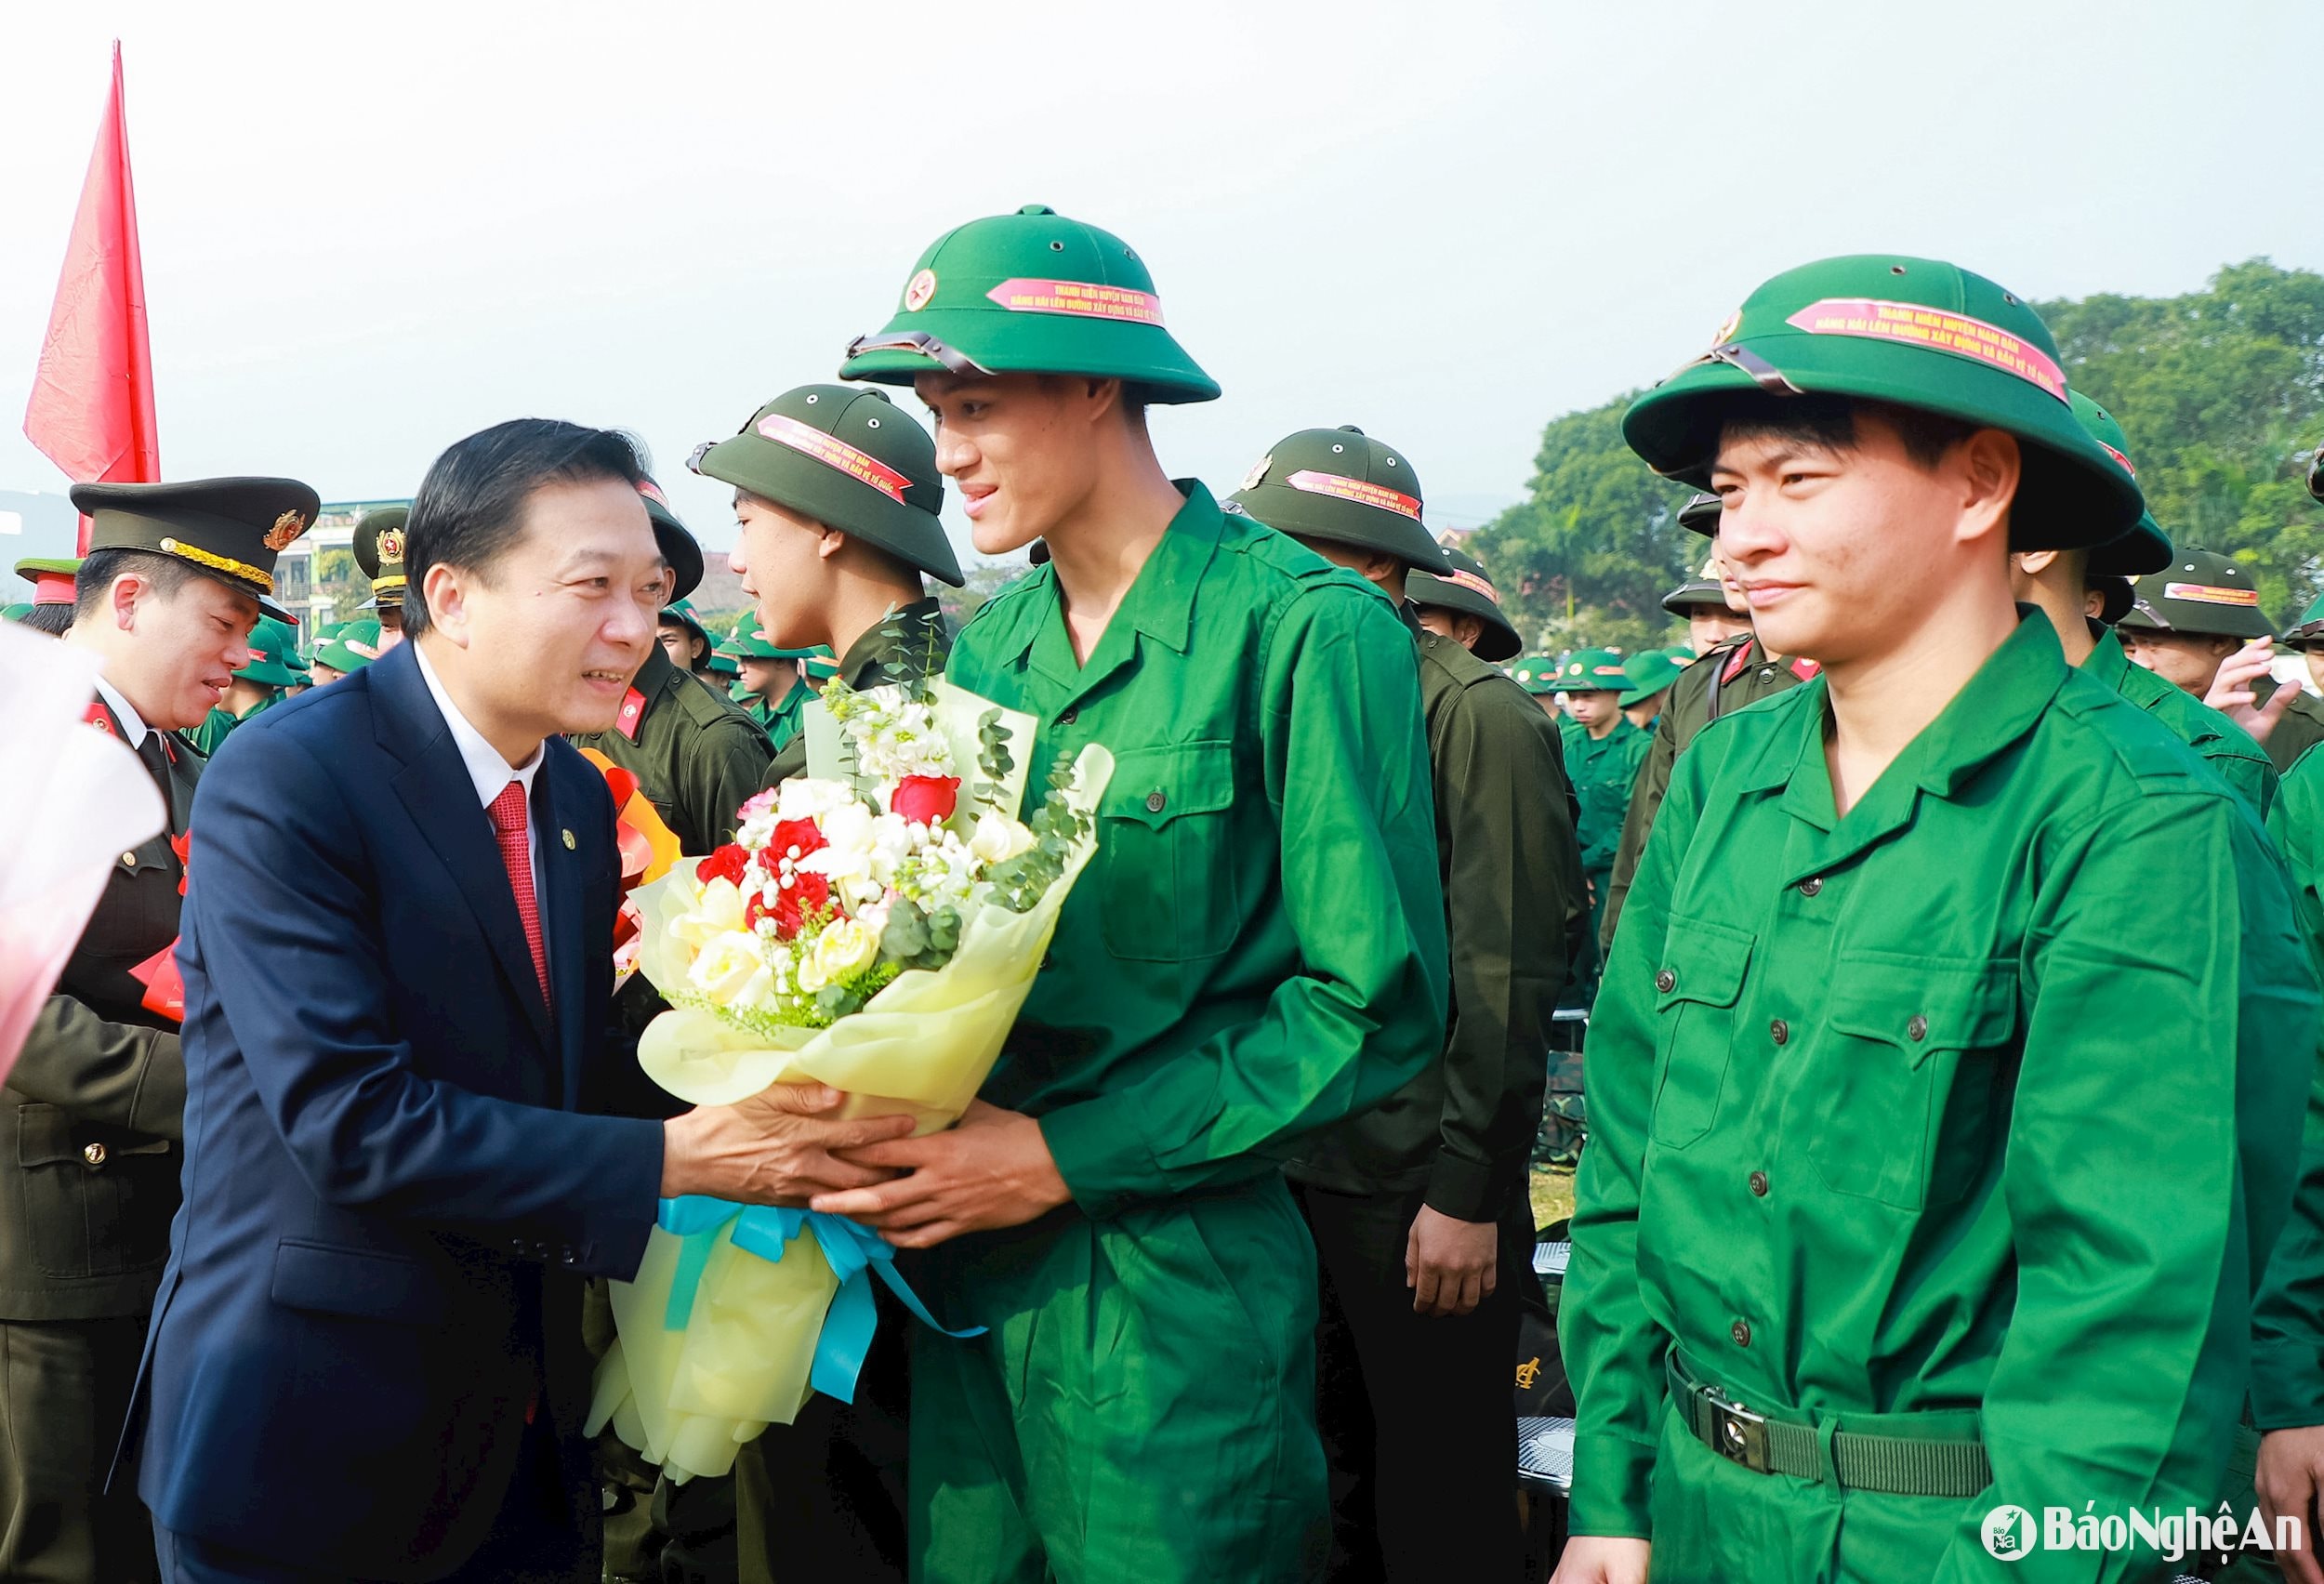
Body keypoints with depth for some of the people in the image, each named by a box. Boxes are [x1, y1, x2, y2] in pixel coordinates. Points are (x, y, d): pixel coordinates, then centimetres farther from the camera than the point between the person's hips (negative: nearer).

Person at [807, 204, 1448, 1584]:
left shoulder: (1305, 627, -13)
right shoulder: (991, 646, 8)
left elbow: (1376, 1002, -15)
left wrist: (1067, 1153, -17)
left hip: (1178, 1279, -6)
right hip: (969, 1253, 6)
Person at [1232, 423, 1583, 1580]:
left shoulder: (1477, 715, -12)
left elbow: (1511, 973, -15)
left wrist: (1469, 1192, -16)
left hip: (1419, 1181, -7)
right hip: (1298, 1159, 7)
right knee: (1335, 1456, 20)